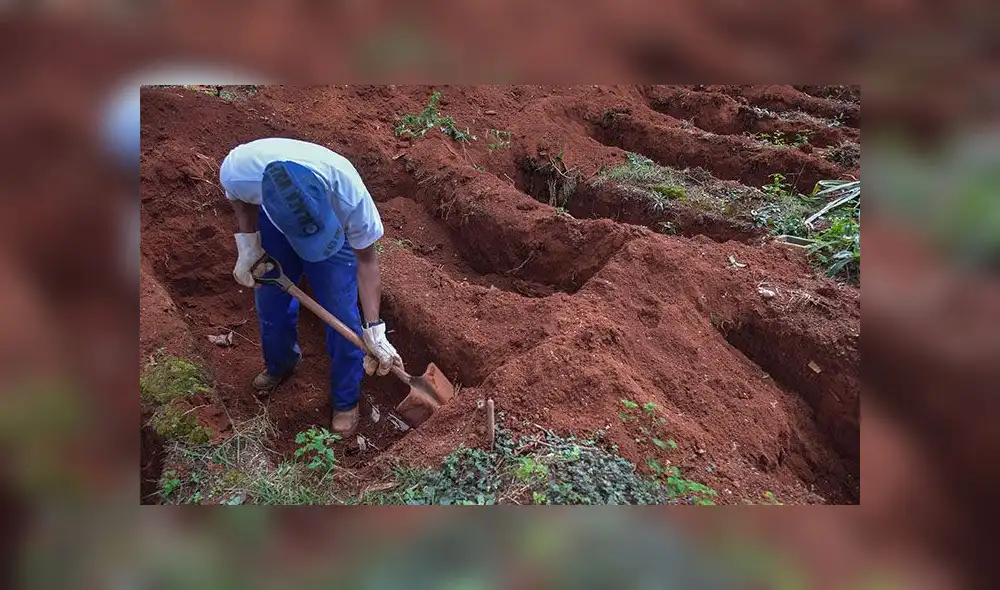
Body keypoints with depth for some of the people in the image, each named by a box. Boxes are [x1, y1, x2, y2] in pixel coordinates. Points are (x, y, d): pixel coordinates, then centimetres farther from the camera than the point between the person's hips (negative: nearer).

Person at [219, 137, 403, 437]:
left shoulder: (350, 196, -43)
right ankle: (280, 364, 47)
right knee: (270, 305, 14)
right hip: (272, 226, 2)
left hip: (338, 229, -2)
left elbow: (367, 260, -28)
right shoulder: (237, 169, -40)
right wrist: (247, 247, -20)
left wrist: (374, 329, -33)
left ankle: (346, 399, 22)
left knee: (341, 317, -3)